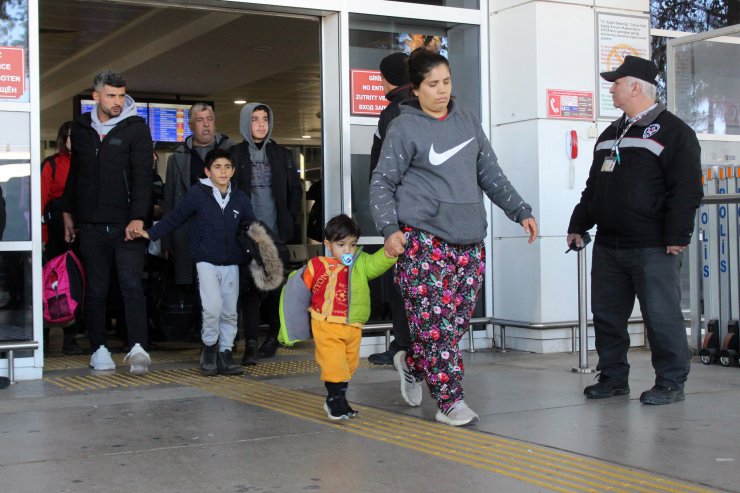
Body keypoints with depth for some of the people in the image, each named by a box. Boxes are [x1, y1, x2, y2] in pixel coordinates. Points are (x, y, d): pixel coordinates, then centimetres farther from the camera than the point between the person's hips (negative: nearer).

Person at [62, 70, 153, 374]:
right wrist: (68, 212, 18)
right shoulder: (80, 128, 12)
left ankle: (138, 347, -16)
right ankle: (99, 349, 16)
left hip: (128, 224, -4)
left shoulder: (136, 128, -1)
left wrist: (138, 217, -18)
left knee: (132, 285, -11)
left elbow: (142, 176, -8)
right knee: (96, 289, 8)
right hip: (91, 225, 4)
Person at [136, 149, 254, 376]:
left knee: (230, 311, 4)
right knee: (213, 307, -16)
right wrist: (151, 234, 0)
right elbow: (175, 218, 3)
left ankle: (225, 353, 18)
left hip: (231, 263, 4)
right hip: (206, 261, -4)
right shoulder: (197, 194, -3)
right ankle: (209, 347, 7)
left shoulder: (241, 199, 7)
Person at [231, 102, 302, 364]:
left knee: (276, 286, 3)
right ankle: (250, 344, -8)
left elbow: (296, 189, 14)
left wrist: (289, 220, 6)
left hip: (276, 234, 2)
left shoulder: (282, 155, 12)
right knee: (249, 286, -8)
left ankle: (274, 335, 19)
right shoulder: (234, 154, 6)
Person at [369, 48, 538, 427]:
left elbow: (490, 174, 19)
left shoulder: (467, 122, 15)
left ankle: (412, 364, 31)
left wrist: (521, 212, 12)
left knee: (457, 321, 7)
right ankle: (450, 402, 2)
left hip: (469, 242, 6)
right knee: (434, 321, -7)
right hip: (424, 241, -5)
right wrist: (390, 229, -14)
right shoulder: (404, 128, -1)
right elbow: (382, 183, -1)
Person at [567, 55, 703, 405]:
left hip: (653, 248, -7)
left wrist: (677, 236, -17)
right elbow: (593, 187, 25)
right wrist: (578, 225, 19)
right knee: (606, 315, 10)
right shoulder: (610, 134, 19)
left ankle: (671, 383, 8)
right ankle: (613, 378, 22)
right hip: (608, 245, 8)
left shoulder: (673, 131, -5)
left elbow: (686, 189, -12)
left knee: (661, 317, -3)